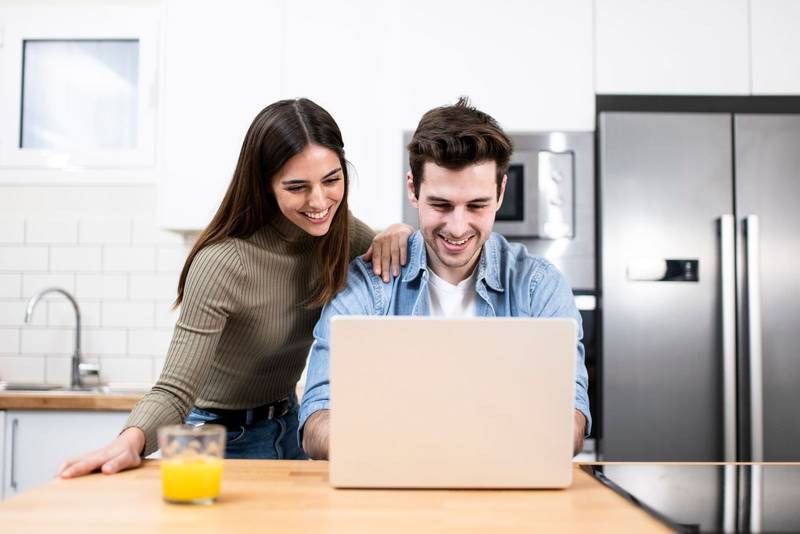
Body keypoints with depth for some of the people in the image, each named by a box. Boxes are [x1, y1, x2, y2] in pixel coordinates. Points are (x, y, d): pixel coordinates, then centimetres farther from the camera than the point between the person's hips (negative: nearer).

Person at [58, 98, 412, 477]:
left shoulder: (339, 229, -13)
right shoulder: (221, 265, -31)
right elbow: (174, 391, -32)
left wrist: (397, 234, -20)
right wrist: (132, 440, -53)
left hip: (289, 427, 6)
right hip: (223, 439, -6)